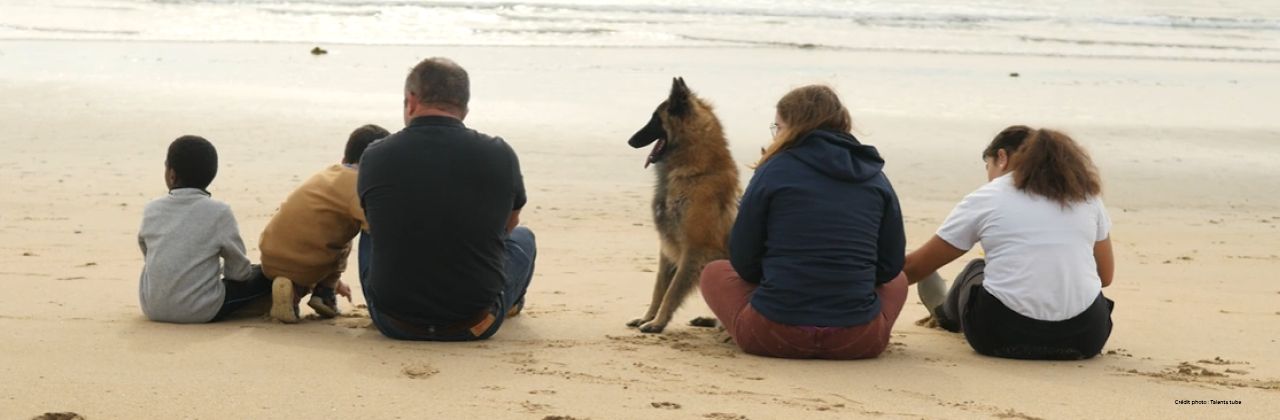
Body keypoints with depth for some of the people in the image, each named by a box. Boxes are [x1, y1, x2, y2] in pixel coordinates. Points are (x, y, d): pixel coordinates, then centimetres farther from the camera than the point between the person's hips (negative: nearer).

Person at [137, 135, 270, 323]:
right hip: (201, 311, -2)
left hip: (153, 309, 2)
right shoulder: (219, 212, -6)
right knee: (265, 275, 12)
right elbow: (239, 271, -2)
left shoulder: (152, 210, 3)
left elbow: (148, 257, 15)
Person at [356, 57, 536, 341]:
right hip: (476, 327, -1)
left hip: (393, 325, 1)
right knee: (522, 237, 28)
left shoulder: (375, 157, -7)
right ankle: (509, 305, 56)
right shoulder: (500, 156, -8)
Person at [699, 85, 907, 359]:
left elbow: (743, 261, 2)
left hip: (774, 336, -3)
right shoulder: (876, 177, 6)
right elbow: (890, 266, 10)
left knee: (715, 272, 26)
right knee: (897, 282, 35)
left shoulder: (774, 170, -2)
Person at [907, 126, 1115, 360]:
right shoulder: (1085, 193, 13)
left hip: (1003, 334, -2)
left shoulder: (985, 198, 5)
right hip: (1084, 337, 2)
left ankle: (948, 312, 58)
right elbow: (1105, 275, 19)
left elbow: (916, 267, 13)